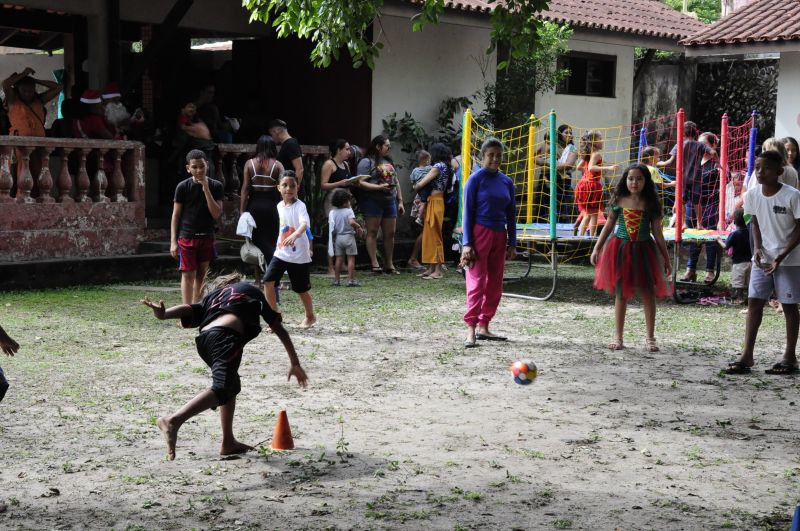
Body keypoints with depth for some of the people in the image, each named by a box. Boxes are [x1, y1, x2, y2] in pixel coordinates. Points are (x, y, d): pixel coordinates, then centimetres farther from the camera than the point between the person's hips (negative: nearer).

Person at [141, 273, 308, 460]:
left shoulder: (212, 295, 37)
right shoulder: (251, 290, 34)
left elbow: (188, 309, 13)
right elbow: (279, 329, 33)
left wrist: (162, 314, -5)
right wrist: (295, 363, 37)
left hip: (203, 340, 6)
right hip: (226, 337, -6)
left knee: (232, 385, 26)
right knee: (221, 389, -21)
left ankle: (228, 442, 25)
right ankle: (173, 420, -42)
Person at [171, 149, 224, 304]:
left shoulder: (215, 186, 1)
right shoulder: (183, 187, -4)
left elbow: (216, 214, -7)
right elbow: (175, 215, 0)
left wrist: (206, 189, -14)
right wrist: (173, 241, -5)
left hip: (206, 237, 3)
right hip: (187, 237, -3)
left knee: (201, 275, 8)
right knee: (188, 275, -6)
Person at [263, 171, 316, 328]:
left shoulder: (300, 206, -17)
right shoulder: (279, 206, 5)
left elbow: (304, 224, -37)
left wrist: (295, 235, -55)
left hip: (299, 256, -5)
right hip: (281, 253, 5)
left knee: (301, 289, 7)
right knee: (268, 281, -11)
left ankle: (310, 316, 33)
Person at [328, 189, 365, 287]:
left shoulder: (332, 212, 3)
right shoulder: (349, 211, -12)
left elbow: (331, 225, 4)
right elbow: (352, 222, -26)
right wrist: (359, 227, -10)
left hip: (338, 237, 5)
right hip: (348, 236, -5)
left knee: (339, 259, 11)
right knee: (351, 258, 0)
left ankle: (336, 280, 13)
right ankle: (351, 280, -2)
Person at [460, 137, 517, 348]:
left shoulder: (506, 182, 10)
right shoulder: (476, 179, -4)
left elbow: (511, 214, 14)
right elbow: (468, 212, -5)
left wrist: (512, 243, 9)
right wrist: (467, 243, -11)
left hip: (499, 235, 6)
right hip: (480, 233, -6)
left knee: (495, 284, 6)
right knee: (477, 281, -10)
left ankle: (483, 327, 14)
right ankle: (471, 329, -11)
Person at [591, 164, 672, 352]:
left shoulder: (650, 204, -2)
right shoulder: (618, 201, 0)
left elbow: (657, 232, 3)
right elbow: (609, 226, 7)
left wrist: (666, 257, 4)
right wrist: (597, 248, 4)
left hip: (643, 250, 0)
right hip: (620, 249, 0)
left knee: (648, 293, 1)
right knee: (621, 293, 7)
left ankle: (650, 338, 11)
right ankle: (618, 337, 14)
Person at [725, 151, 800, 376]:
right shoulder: (752, 194, -2)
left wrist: (781, 256, -18)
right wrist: (758, 247, -5)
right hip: (762, 258, 4)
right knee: (754, 302, 0)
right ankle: (747, 356, 2)